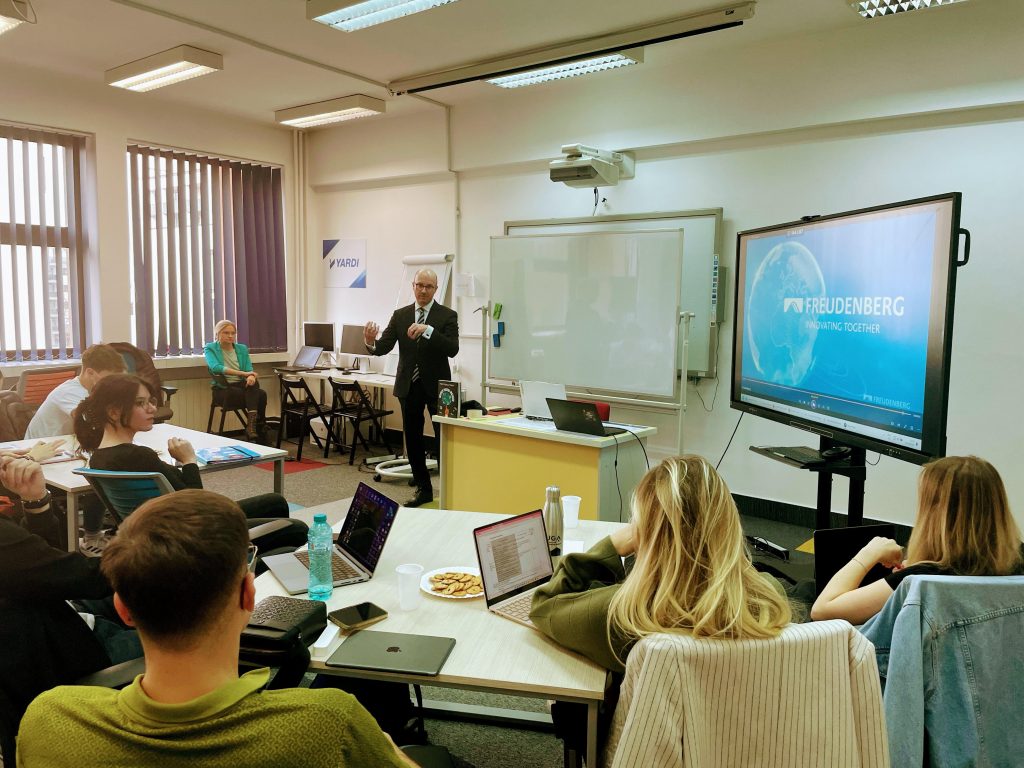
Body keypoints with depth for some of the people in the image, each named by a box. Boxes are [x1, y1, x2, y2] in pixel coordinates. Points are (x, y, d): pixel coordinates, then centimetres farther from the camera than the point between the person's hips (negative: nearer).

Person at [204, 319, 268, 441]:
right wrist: (243, 373, -25)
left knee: (252, 384, -33)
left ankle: (251, 425, -36)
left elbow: (249, 370, 5)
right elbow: (216, 368, -16)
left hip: (243, 385, 4)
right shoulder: (210, 349, 4)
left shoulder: (242, 349, 17)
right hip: (225, 389, -4)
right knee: (260, 395, -30)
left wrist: (251, 377, -22)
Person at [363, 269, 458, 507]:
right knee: (412, 440, 9)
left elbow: (452, 349, -18)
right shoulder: (400, 315, 6)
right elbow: (383, 348, -2)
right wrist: (371, 342, -24)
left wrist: (428, 330, -30)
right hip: (409, 386, 4)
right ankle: (423, 489, 22)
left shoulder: (447, 316, -4)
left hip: (436, 386, -3)